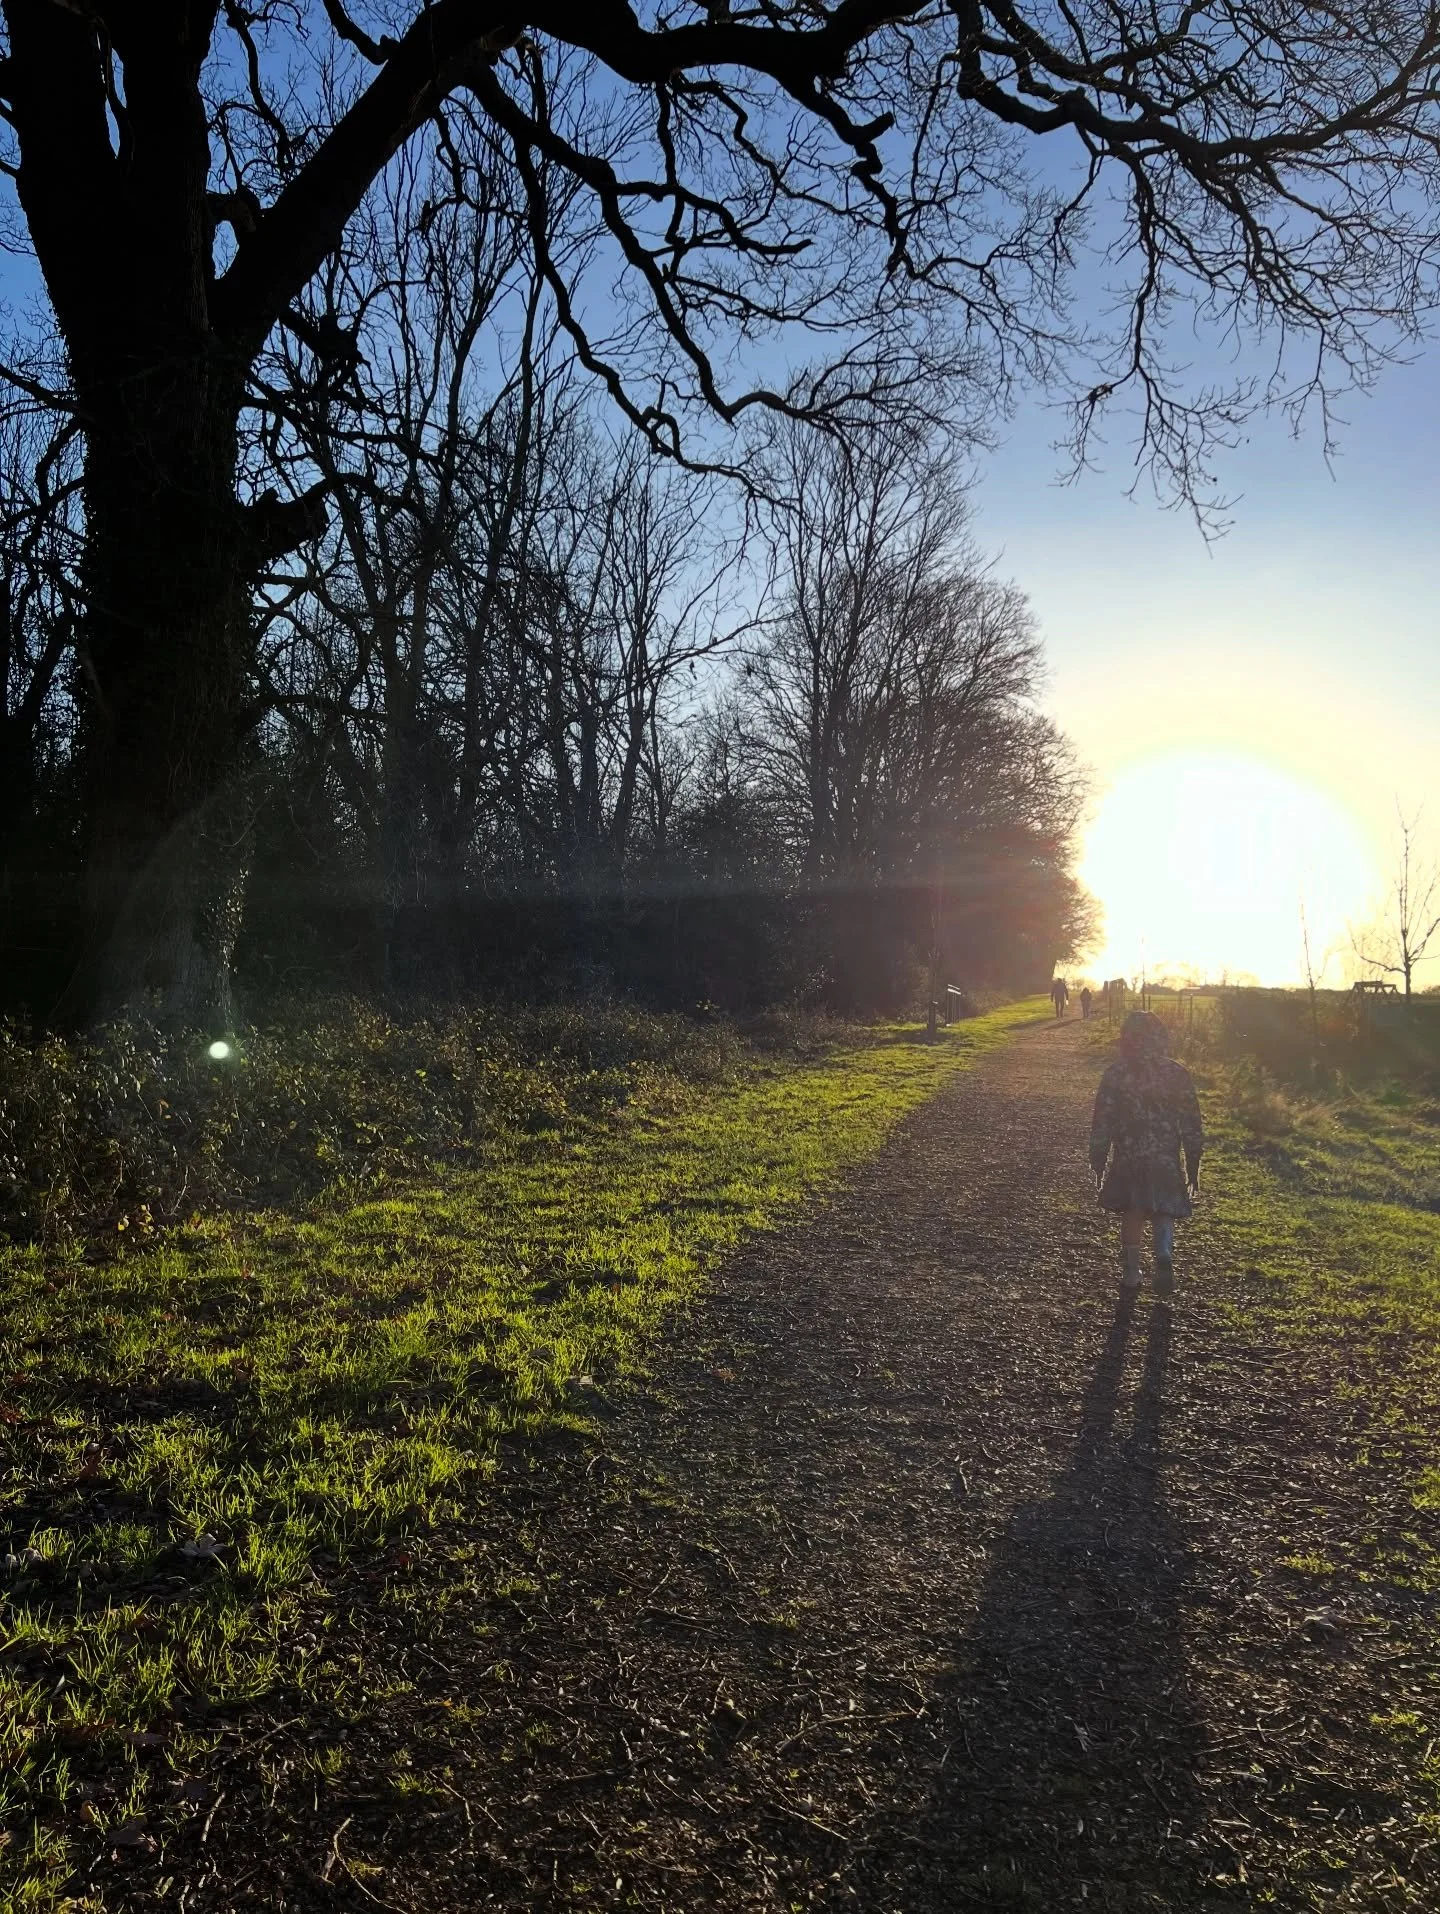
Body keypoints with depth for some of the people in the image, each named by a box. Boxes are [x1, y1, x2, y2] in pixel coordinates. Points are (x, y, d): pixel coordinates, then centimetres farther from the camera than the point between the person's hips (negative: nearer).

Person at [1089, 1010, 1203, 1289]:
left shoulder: (1115, 1074, -6)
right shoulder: (1176, 1073, -3)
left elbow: (1102, 1122, -3)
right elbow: (1191, 1123, 0)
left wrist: (1098, 1162, 6)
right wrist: (1193, 1164, 9)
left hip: (1127, 1160, 0)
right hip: (1166, 1160, 0)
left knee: (1131, 1215, 15)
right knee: (1163, 1211, 13)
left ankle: (1131, 1272, 19)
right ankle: (1164, 1253, -14)